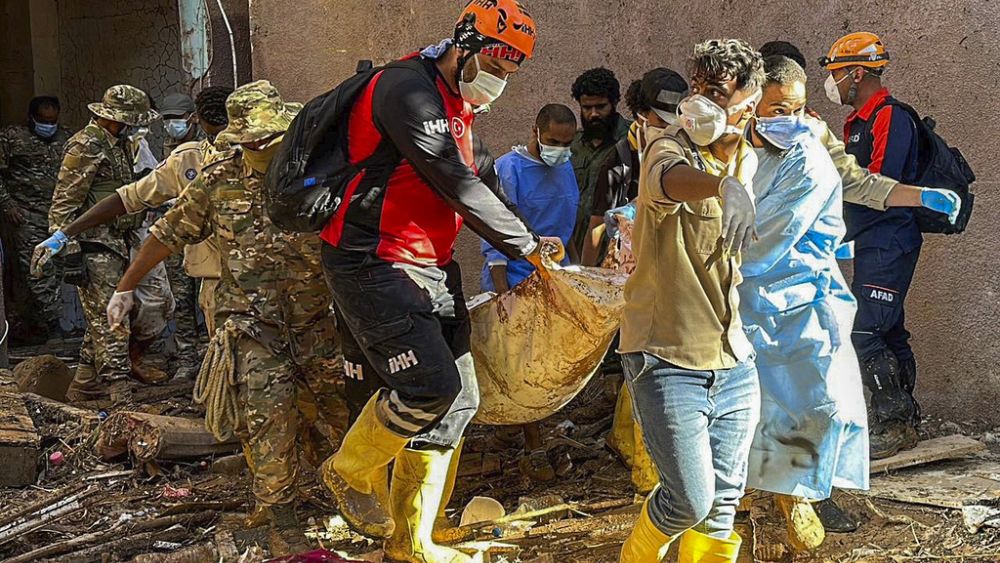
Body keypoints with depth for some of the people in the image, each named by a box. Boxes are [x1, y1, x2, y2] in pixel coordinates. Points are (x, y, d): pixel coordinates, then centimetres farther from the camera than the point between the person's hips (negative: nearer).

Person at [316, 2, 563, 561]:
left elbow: (474, 183, 20)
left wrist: (528, 248, 9)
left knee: (459, 399, 6)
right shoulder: (407, 90, -15)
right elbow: (457, 186, -18)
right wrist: (527, 244, -10)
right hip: (375, 264, -10)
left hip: (432, 267, 10)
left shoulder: (459, 105, 16)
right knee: (431, 385, -17)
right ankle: (352, 470, 11)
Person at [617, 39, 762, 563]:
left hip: (733, 363, 7)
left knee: (722, 504, 10)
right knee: (691, 501, -6)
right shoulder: (668, 149, -13)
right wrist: (725, 187, -60)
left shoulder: (747, 159, 10)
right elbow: (671, 179, -42)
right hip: (669, 361, -7)